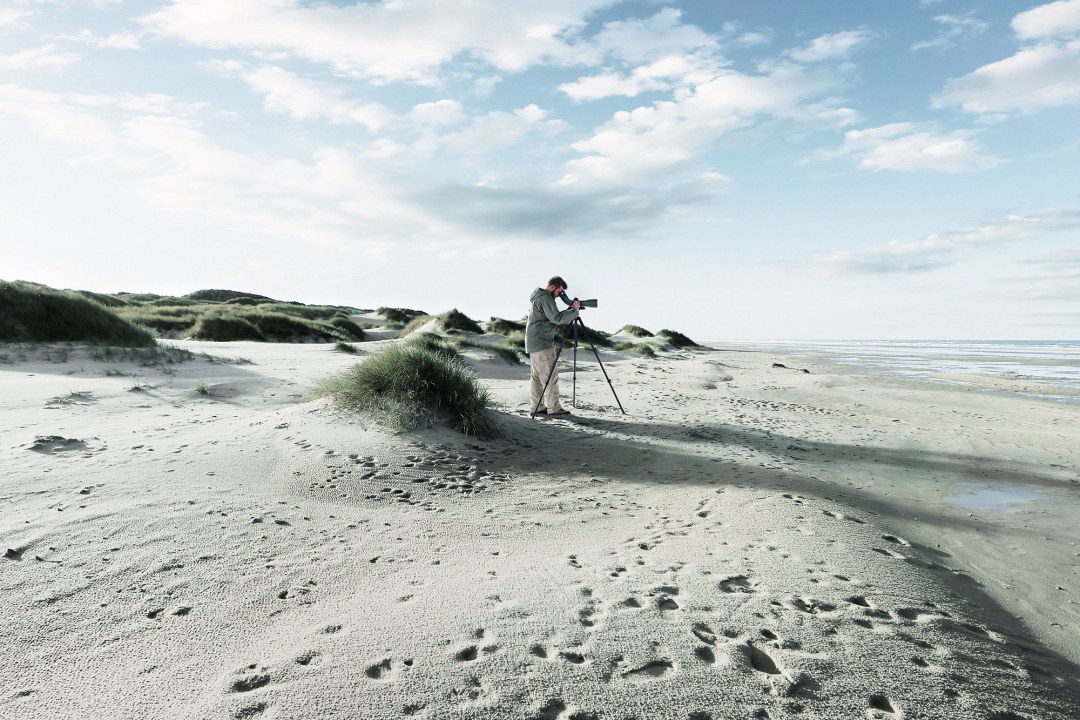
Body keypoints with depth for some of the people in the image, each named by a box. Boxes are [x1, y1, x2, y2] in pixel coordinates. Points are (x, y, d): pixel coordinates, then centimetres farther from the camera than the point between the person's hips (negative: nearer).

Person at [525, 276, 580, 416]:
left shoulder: (537, 298, 20)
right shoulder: (545, 299, -13)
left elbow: (553, 319, 21)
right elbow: (557, 318, -23)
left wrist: (569, 311, 10)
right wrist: (574, 310, -12)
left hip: (534, 343, 11)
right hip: (542, 343, -11)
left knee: (537, 375, 10)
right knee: (550, 375, -8)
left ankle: (537, 406, 13)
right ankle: (554, 407, -7)